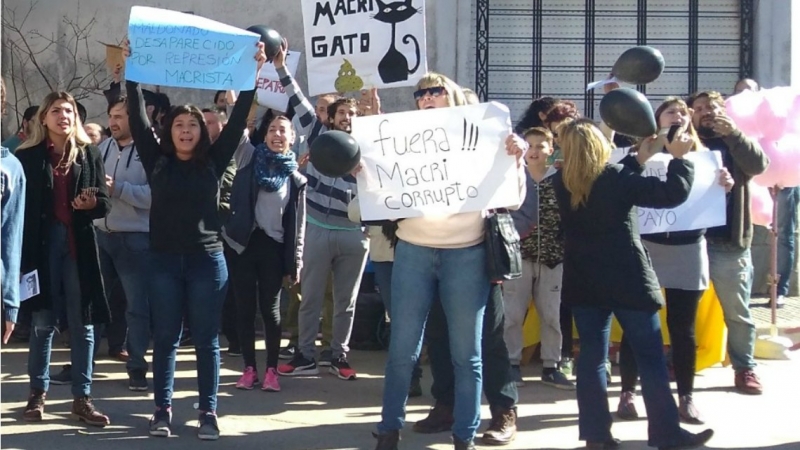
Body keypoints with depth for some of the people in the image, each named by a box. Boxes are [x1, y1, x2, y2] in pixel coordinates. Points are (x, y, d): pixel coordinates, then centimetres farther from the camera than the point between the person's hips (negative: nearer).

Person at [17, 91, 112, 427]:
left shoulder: (89, 154, 7)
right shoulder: (27, 156, 2)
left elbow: (104, 204, 7)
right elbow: (20, 206, 1)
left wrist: (91, 204, -15)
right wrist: (22, 249, -9)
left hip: (79, 245, 1)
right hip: (42, 244, -1)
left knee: (83, 323, 2)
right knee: (43, 321, 5)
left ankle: (82, 397, 7)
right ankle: (38, 392, 17)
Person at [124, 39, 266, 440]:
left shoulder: (213, 162, 4)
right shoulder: (157, 161, 5)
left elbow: (238, 120, 1)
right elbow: (137, 117, 0)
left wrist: (253, 75, -5)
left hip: (207, 260, 0)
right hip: (164, 260, 1)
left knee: (206, 340, 3)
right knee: (165, 338, 5)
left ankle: (208, 412, 7)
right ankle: (163, 410, 11)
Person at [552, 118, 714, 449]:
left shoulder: (562, 183, 1)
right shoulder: (615, 179, -15)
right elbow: (673, 193, -17)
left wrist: (638, 159, 17)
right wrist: (678, 157, -4)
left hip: (584, 283, 5)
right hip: (627, 281, -5)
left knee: (592, 356, 8)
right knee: (651, 356, 4)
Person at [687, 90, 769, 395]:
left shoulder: (736, 144, 9)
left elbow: (759, 164, -13)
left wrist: (733, 133, -21)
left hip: (729, 243, -1)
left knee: (738, 313, 5)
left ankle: (744, 368, 15)